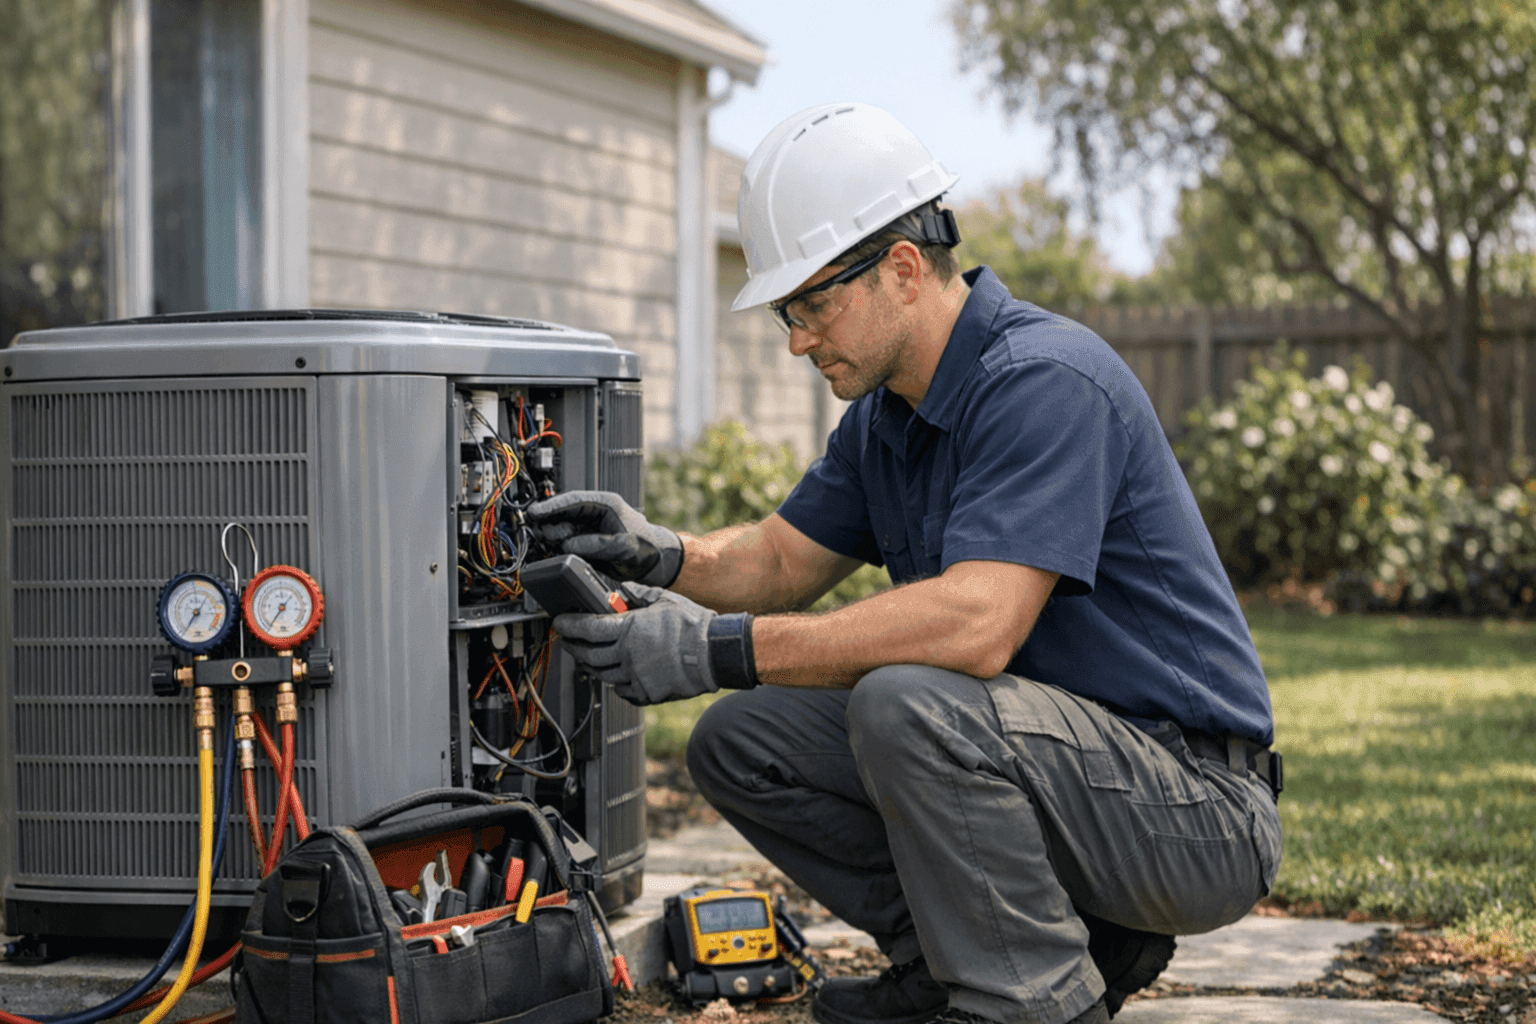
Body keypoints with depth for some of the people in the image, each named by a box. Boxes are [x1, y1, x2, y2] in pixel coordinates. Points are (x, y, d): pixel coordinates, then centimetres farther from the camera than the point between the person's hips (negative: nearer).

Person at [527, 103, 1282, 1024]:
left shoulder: (1046, 382, -22)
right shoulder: (886, 413, 8)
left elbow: (978, 623, -33)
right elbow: (785, 561, 17)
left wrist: (721, 650, -31)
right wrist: (664, 557, -6)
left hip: (1199, 810, -9)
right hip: (1061, 751, 9)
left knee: (907, 704, -33)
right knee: (744, 741, 3)